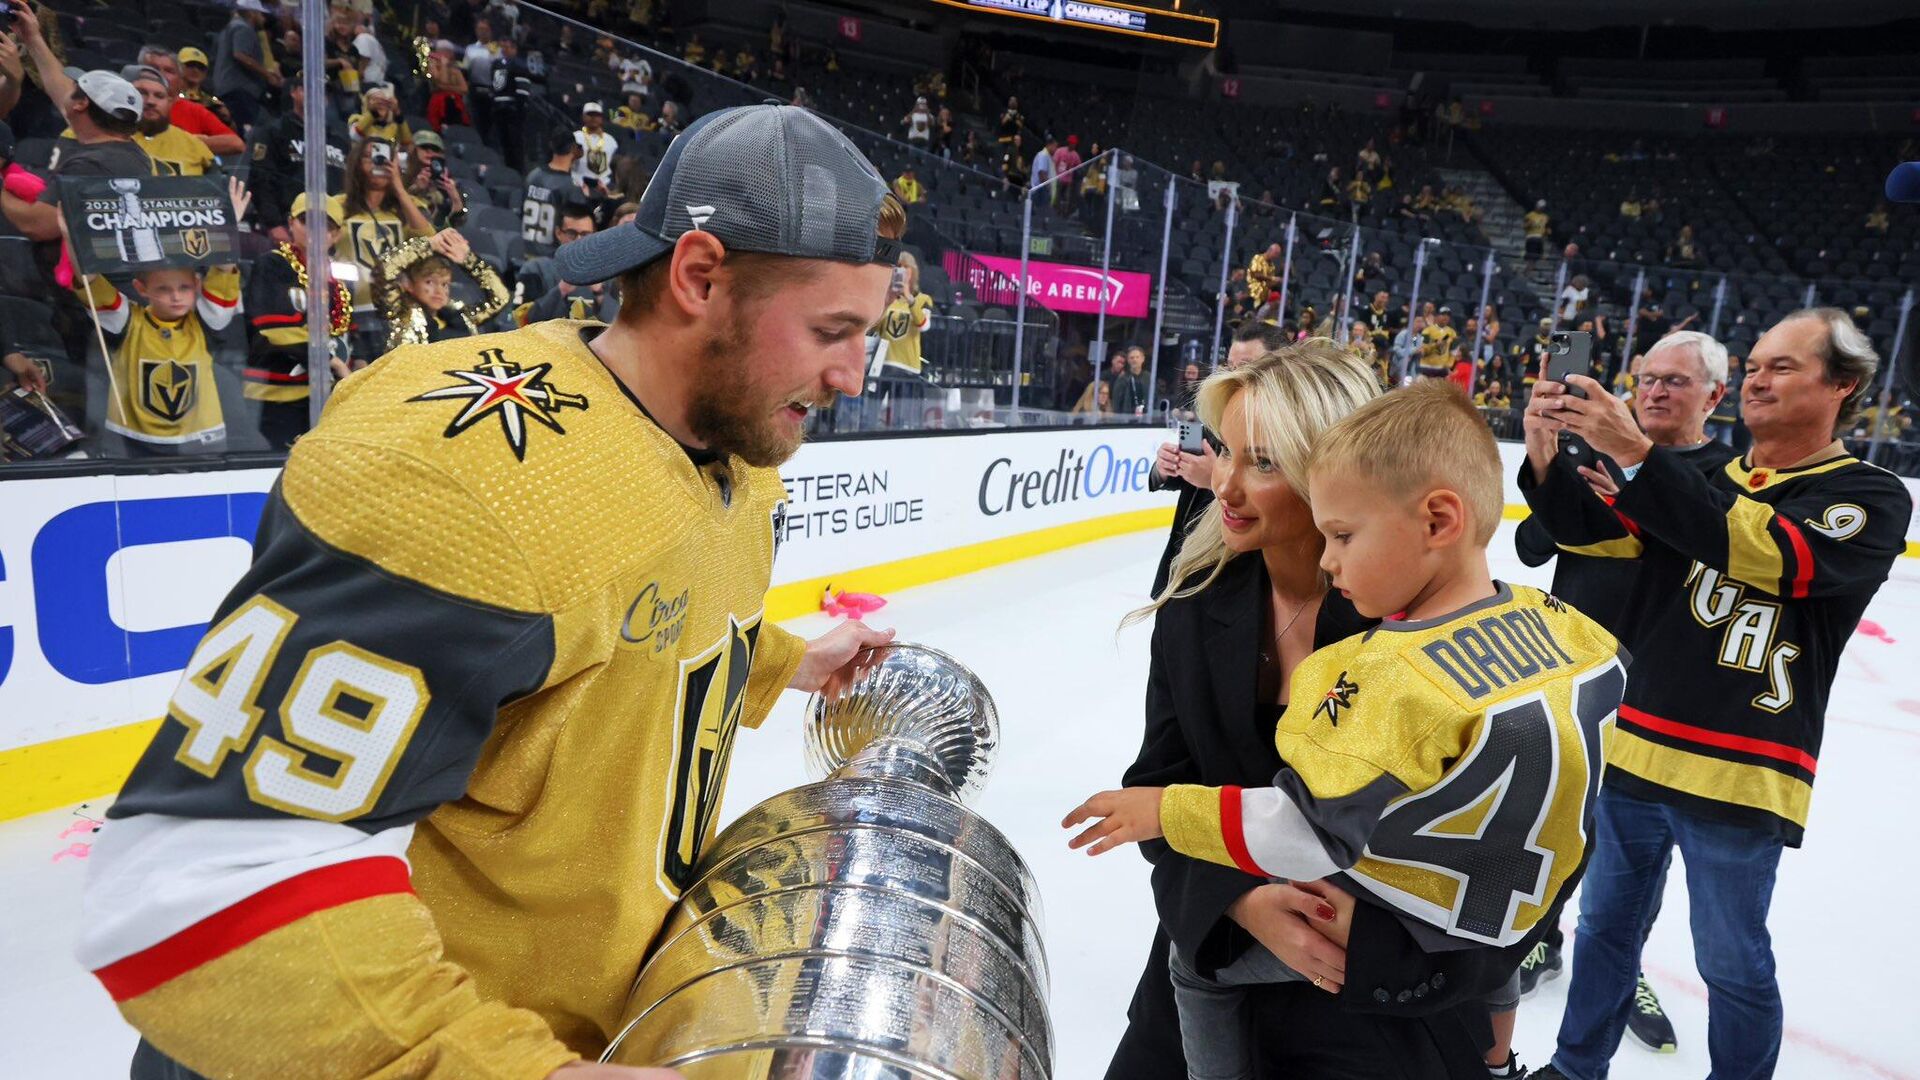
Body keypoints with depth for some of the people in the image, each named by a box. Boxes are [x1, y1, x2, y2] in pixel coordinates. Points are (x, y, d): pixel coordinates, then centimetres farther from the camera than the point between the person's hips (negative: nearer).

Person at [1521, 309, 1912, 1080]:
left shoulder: (1871, 501, -7)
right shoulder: (1702, 481, 8)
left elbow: (1770, 554, -26)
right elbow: (1595, 531, -2)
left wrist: (1635, 453, -32)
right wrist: (1545, 462, -22)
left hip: (1740, 777, -5)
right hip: (1634, 750, 5)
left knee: (1733, 965, 12)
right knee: (1604, 925, 19)